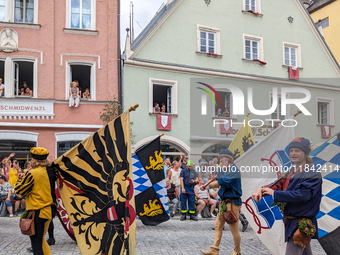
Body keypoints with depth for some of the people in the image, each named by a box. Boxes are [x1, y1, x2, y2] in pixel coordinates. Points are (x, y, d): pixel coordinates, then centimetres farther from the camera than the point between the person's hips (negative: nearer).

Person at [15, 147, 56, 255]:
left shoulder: (32, 174, -17)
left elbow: (19, 190, -8)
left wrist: (22, 179, 9)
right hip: (49, 210, 7)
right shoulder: (51, 171, 0)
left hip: (37, 212, -7)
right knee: (41, 239, 23)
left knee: (37, 244, 2)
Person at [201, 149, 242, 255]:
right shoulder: (228, 170, 14)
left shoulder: (233, 170, -15)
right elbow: (221, 183, 20)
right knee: (218, 225, 9)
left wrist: (220, 171, -10)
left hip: (232, 202, -10)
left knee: (234, 228, 0)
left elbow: (223, 182, -24)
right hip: (224, 202, 10)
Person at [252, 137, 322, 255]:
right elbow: (279, 185, 7)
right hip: (290, 221, 9)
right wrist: (262, 189, -14)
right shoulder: (291, 172, 11)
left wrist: (274, 194, -21)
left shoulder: (313, 174, -16)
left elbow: (301, 195, -27)